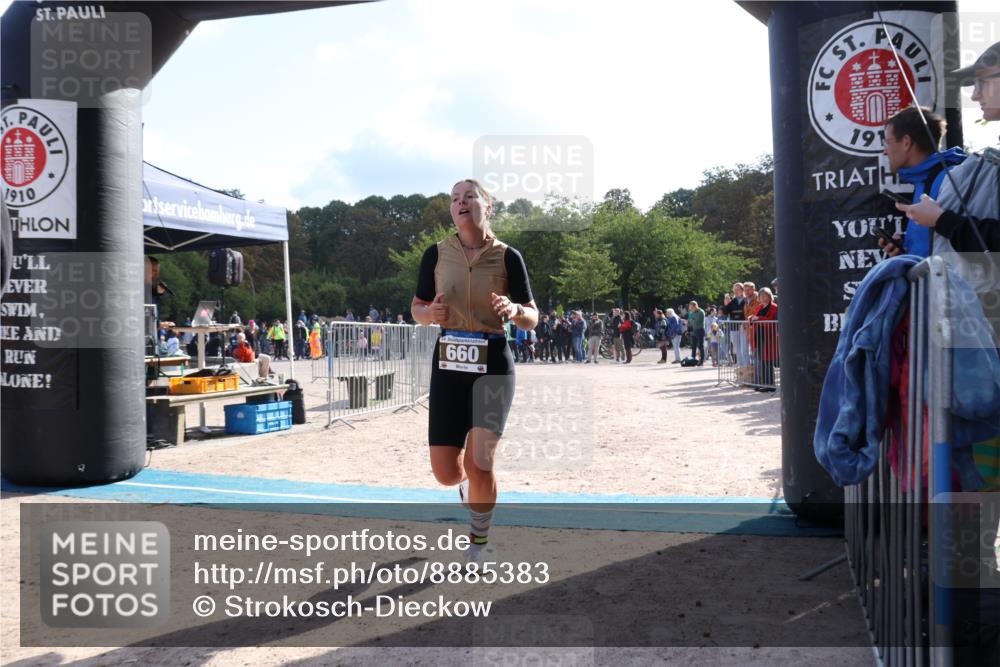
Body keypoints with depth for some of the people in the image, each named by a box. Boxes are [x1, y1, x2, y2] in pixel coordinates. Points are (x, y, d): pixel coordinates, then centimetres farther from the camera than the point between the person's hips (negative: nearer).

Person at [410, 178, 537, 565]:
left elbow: (532, 319, 2)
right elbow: (417, 310, 11)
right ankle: (468, 484, 42)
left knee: (479, 465, -14)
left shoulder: (507, 257, -2)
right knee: (446, 472, 2)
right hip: (448, 364, 2)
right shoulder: (436, 254, 3)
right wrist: (431, 312, -12)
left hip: (493, 365, -2)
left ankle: (479, 540, 14)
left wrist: (514, 310, -20)